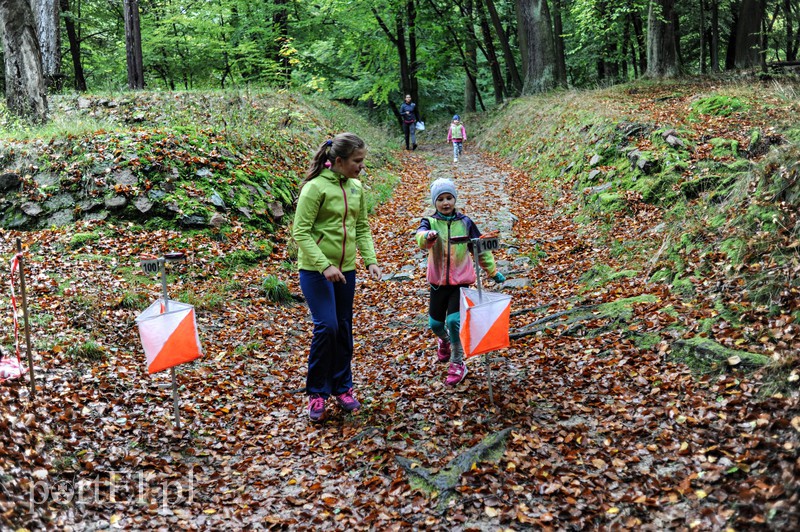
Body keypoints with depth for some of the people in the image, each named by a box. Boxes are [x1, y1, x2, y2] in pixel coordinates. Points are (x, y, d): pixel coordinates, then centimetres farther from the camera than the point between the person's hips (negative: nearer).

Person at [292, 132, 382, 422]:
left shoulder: (357, 188, 5)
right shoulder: (315, 187, -16)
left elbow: (362, 228, 13)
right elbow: (301, 233, -16)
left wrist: (371, 260, 0)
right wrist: (324, 266, -23)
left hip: (346, 270, 7)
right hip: (316, 270, -6)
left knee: (344, 330, 11)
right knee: (326, 326, -14)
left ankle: (342, 387, 26)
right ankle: (316, 392, 4)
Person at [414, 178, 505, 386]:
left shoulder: (465, 223, -1)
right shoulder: (430, 223, -5)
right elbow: (420, 237, -29)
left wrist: (492, 270, 11)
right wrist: (428, 236, -52)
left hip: (461, 281, -1)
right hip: (438, 281, 2)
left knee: (454, 320, -16)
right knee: (435, 323, 12)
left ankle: (457, 364, 2)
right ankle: (444, 341, 49)